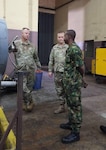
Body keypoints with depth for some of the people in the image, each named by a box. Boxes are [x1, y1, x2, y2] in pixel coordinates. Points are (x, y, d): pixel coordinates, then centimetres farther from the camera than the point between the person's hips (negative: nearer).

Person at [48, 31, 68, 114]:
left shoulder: (68, 47, -4)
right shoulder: (54, 48, 10)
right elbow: (51, 60, 13)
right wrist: (50, 70, 10)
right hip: (57, 73, 4)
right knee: (59, 91, 12)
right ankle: (62, 106, 26)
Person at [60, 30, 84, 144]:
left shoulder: (74, 49, -19)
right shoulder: (70, 49, 13)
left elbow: (81, 67, -19)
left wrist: (81, 78, -3)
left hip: (73, 83, -10)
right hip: (69, 82, 10)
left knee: (75, 106, -2)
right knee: (70, 104, 20)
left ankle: (76, 132, 8)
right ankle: (71, 123, 36)